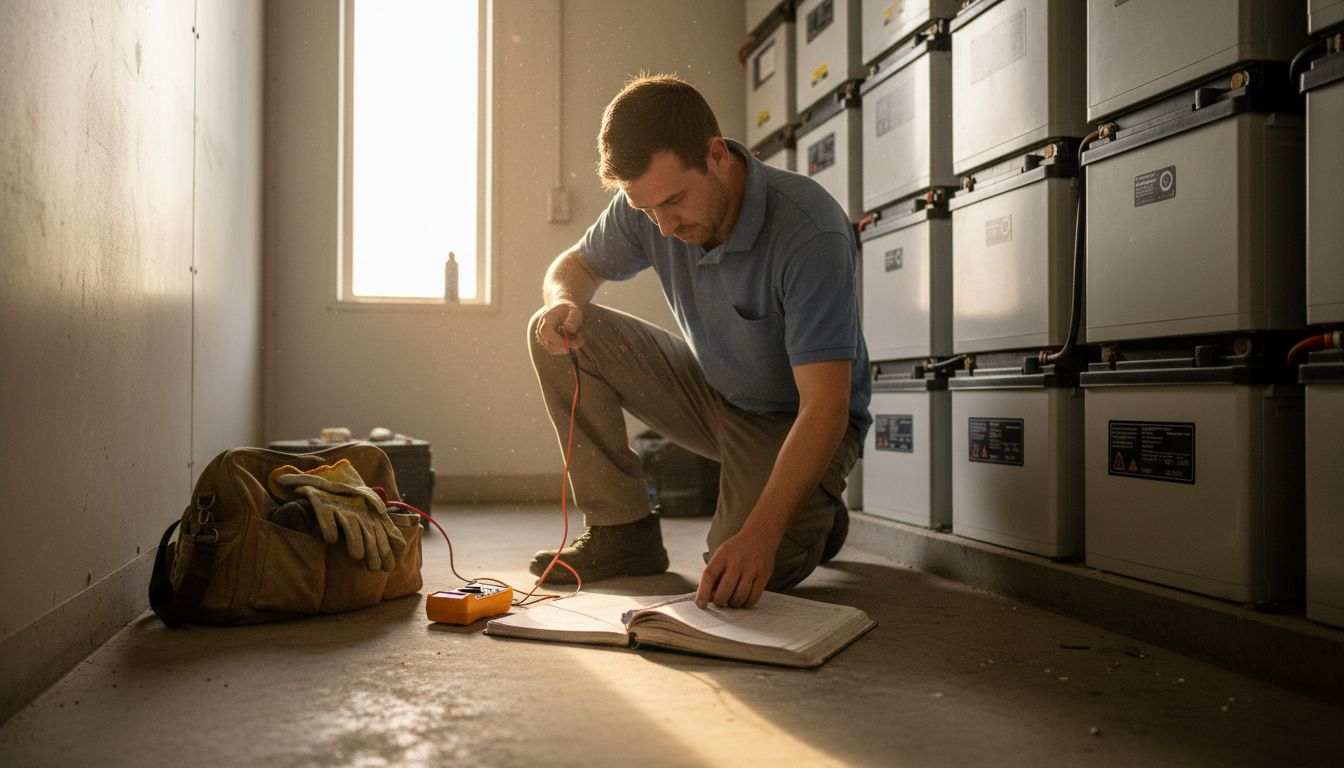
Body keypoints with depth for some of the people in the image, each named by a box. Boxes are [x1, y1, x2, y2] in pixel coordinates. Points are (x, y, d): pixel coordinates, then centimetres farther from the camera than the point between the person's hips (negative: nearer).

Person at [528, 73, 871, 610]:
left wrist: (760, 534, -46)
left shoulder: (811, 233, -32)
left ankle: (815, 517, 8)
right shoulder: (649, 205, -14)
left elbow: (824, 410, -35)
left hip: (793, 421, -5)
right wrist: (563, 303, -21)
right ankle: (621, 528, -3)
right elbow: (576, 265, 6)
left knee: (741, 577, -28)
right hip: (711, 394, 6)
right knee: (559, 334, -11)